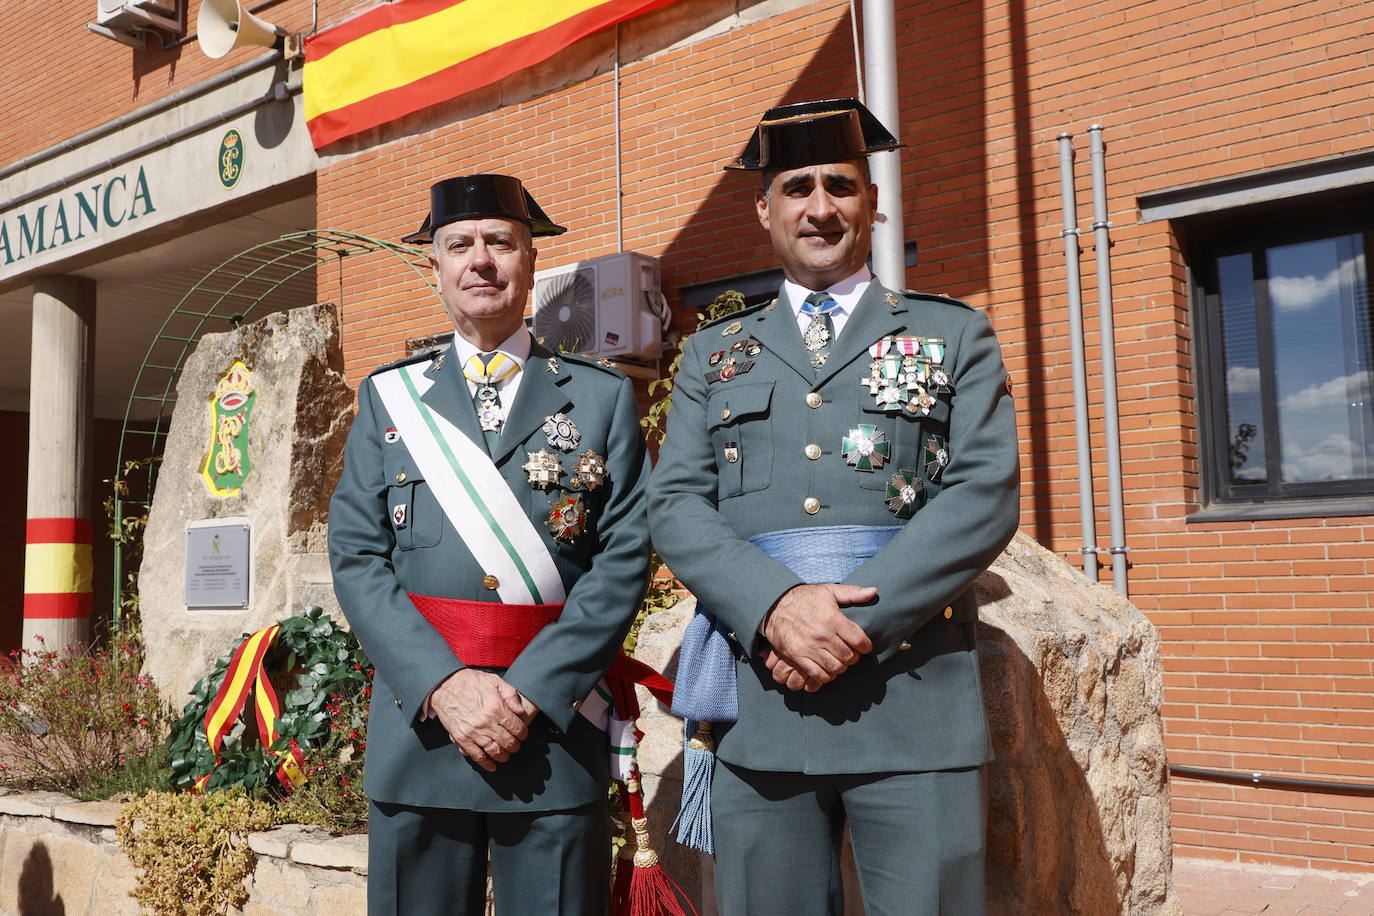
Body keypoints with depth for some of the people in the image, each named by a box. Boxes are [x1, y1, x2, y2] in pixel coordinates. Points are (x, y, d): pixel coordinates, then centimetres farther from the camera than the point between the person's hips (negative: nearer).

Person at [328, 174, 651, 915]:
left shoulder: (602, 396, 6)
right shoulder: (388, 396, 10)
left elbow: (626, 556, -3)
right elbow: (356, 557, 2)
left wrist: (530, 689, -13)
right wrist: (445, 684, -11)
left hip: (556, 726, -1)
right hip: (416, 724, 1)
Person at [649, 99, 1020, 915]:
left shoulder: (955, 336, 11)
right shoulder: (714, 354, 15)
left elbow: (986, 495, -2)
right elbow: (675, 508, 5)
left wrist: (862, 619, -13)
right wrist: (778, 606, -13)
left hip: (915, 697, -1)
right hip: (757, 700, 2)